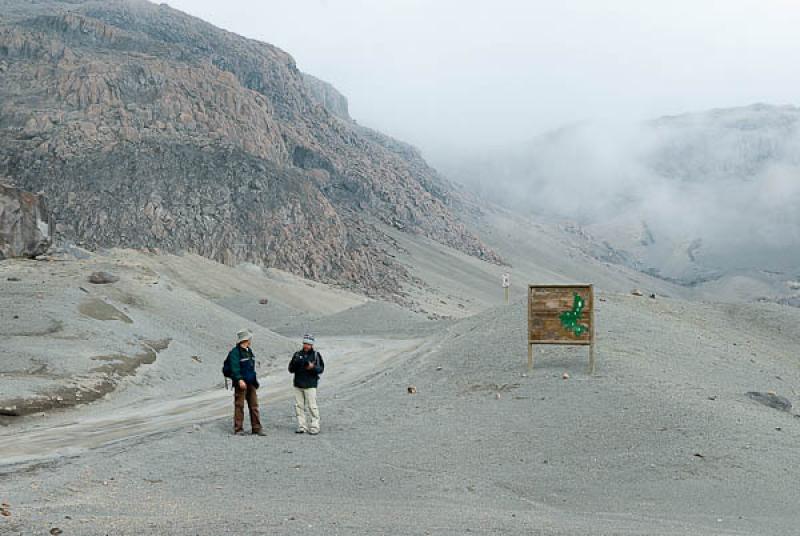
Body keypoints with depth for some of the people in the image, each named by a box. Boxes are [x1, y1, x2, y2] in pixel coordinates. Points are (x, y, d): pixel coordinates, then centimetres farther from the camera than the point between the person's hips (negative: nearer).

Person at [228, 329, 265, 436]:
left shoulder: (249, 351, 16)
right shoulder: (235, 352, -9)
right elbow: (234, 367, -17)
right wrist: (240, 379, -26)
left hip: (251, 383, 8)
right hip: (241, 383, -7)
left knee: (254, 405, 6)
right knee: (239, 405, -2)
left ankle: (257, 428, 9)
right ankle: (238, 429, 3)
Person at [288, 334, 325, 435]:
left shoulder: (316, 355, 1)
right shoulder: (297, 354, 9)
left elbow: (321, 369, 0)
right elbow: (290, 369, 9)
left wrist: (313, 367, -19)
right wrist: (295, 363, -12)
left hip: (310, 385, -4)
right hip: (298, 385, 4)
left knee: (312, 406, -6)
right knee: (299, 406, 5)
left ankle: (314, 427, -1)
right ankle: (302, 427, 12)